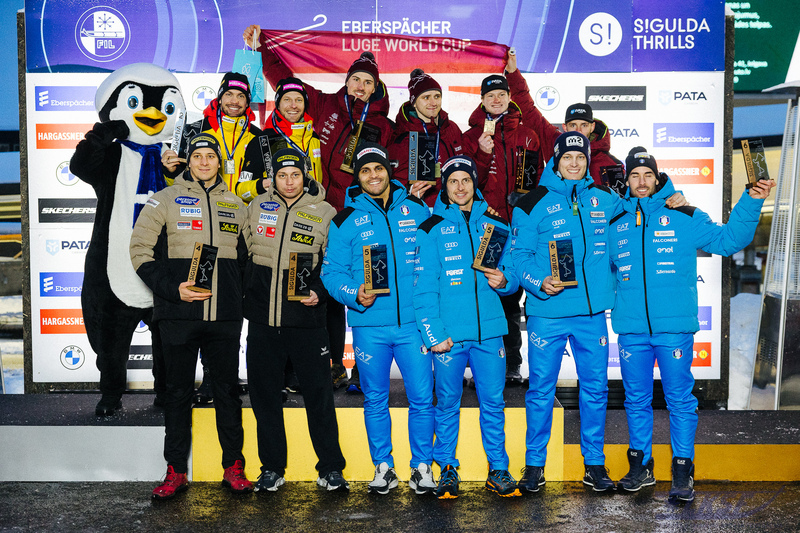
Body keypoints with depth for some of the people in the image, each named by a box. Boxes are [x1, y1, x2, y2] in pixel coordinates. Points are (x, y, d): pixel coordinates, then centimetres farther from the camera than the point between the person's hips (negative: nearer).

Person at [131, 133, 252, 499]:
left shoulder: (236, 205, 14)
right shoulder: (164, 201, 3)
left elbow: (247, 257, 20)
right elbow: (141, 251, -1)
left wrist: (243, 296, 5)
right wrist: (173, 289, -12)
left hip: (225, 317, 2)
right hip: (179, 315, -2)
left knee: (227, 390, 7)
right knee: (178, 391, 5)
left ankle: (233, 468, 17)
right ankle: (176, 472, 14)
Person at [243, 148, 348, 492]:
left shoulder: (324, 214, 2)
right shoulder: (256, 208, 8)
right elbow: (241, 251, 18)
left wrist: (320, 292, -10)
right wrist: (243, 293, 10)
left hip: (306, 320, -2)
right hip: (262, 319, 2)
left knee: (319, 394, 1)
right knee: (264, 394, 7)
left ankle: (330, 468, 13)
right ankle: (272, 468, 20)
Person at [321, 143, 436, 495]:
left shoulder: (417, 210, 9)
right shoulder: (346, 220, 5)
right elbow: (332, 272, 3)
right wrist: (354, 295, -15)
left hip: (414, 321, 0)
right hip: (369, 324, 0)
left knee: (422, 398, 1)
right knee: (375, 400, 9)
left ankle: (422, 466, 17)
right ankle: (383, 466, 23)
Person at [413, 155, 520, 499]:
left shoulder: (496, 226, 10)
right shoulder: (432, 230, 2)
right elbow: (424, 287, -2)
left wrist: (504, 280, -8)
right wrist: (433, 332, -11)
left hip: (489, 330, 2)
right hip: (447, 334, -2)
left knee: (493, 402, 6)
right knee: (447, 403, 5)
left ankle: (498, 469, 18)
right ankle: (447, 469, 18)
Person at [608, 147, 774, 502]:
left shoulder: (684, 216, 3)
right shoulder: (615, 223, 11)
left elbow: (727, 240, 5)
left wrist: (751, 203, -4)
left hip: (674, 327, -3)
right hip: (631, 328, 3)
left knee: (680, 399, 1)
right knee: (636, 399, 11)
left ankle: (683, 471, 12)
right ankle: (640, 467, 24)